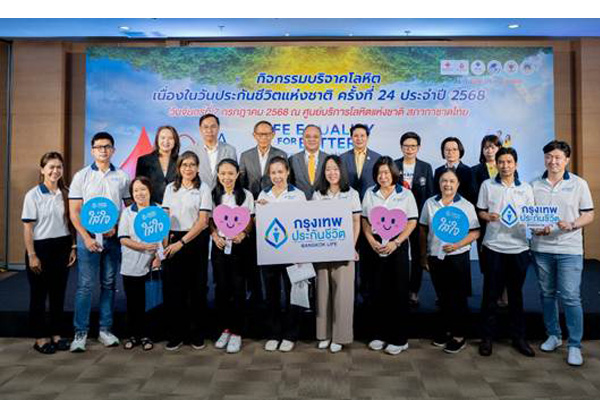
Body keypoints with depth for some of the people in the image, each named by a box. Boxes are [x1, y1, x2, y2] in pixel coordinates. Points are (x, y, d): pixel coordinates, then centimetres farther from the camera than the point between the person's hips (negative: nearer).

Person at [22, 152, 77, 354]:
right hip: (41, 248, -4)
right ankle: (40, 337, 18)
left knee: (58, 292, 10)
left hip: (62, 248, 4)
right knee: (39, 294, 6)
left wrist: (73, 247, 4)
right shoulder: (33, 195, -6)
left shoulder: (65, 194, 6)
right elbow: (28, 227, -7)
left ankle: (56, 334, 22)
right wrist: (31, 255, -11)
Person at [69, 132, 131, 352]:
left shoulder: (122, 177, 6)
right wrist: (86, 237, -10)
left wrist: (117, 227, -7)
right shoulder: (82, 176, 2)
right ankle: (80, 332, 9)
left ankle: (105, 329, 19)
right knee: (85, 285, -2)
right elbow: (74, 211, 0)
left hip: (113, 237, 2)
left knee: (109, 284, 9)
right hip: (88, 236, -2)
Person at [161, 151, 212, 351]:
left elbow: (203, 221, -8)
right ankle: (176, 334, 17)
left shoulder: (203, 188, -1)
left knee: (197, 289, 4)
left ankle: (197, 335, 18)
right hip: (173, 240, 3)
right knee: (173, 289, 3)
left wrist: (182, 242, -15)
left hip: (195, 241, -3)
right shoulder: (170, 188, 10)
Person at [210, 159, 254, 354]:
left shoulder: (246, 195, 1)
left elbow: (251, 221, 2)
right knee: (221, 288, 6)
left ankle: (236, 332, 11)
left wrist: (243, 234, -17)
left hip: (239, 246, -2)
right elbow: (210, 220, 9)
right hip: (219, 246, 2)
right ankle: (225, 328, 21)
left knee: (238, 289, 0)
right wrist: (215, 235, -9)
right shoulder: (213, 195, 7)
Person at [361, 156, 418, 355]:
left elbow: (412, 222, -2)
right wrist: (372, 241, -7)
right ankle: (379, 334, 17)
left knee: (398, 292, 1)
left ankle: (399, 338, 11)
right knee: (378, 291, 5)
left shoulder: (406, 194, 2)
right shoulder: (370, 193, 8)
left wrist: (395, 243, -12)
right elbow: (365, 220, 8)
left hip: (397, 247, -2)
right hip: (375, 246, 2)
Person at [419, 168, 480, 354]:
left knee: (458, 297, 6)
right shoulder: (430, 203, 4)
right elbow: (423, 230, 9)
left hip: (458, 257, -3)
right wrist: (424, 255, 7)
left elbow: (475, 232, -5)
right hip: (435, 257, 3)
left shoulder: (466, 206, -3)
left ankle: (459, 336, 19)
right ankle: (445, 330, 30)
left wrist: (457, 245, -19)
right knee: (443, 297, 14)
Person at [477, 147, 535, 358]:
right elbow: (480, 212, 7)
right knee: (491, 294, 4)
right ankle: (487, 337, 16)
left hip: (519, 247, 1)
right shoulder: (487, 185, 4)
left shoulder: (525, 188, 7)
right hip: (493, 246, -1)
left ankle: (518, 337, 23)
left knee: (516, 294, 10)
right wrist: (488, 216, -14)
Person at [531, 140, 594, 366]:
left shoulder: (579, 184, 1)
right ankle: (553, 335, 28)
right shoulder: (535, 186, 7)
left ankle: (574, 345, 8)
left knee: (570, 297, -5)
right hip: (541, 248, 3)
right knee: (547, 294, 12)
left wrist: (572, 225, -17)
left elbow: (589, 215, 1)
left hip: (569, 249, -3)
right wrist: (536, 228, -9)